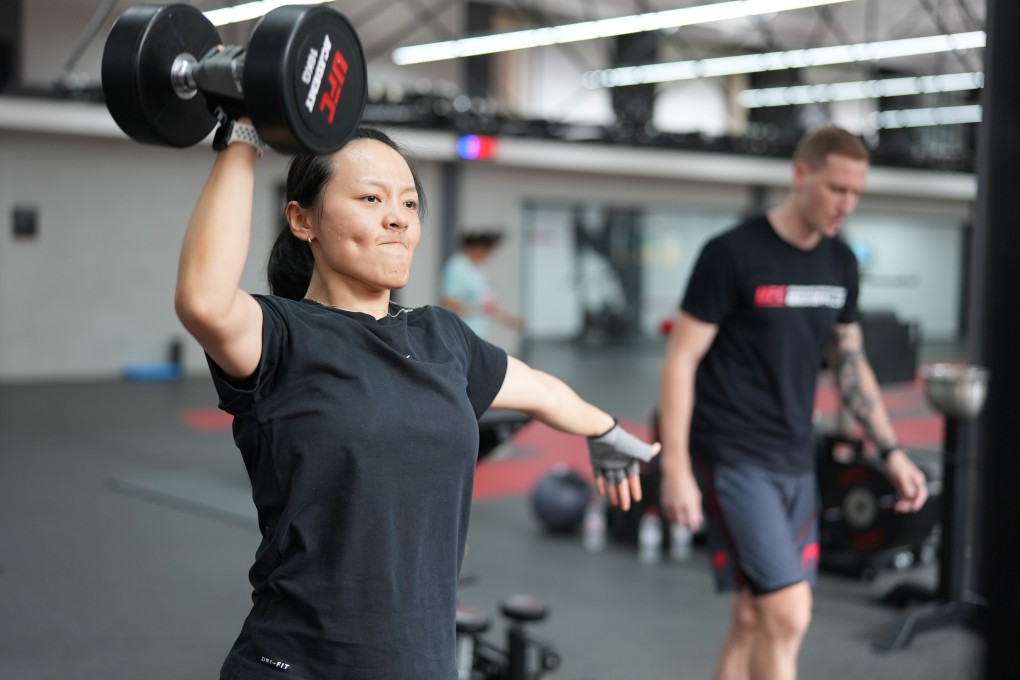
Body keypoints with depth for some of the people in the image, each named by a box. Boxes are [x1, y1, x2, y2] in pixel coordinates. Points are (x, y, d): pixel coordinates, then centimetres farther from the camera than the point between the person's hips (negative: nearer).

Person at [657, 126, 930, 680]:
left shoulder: (840, 263, 9)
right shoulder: (733, 254, -12)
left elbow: (850, 363, 18)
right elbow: (681, 360, -11)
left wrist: (891, 451, 11)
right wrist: (676, 468, -17)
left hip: (795, 462, 7)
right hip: (733, 460, -7)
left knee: (753, 621, 11)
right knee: (787, 615, -12)